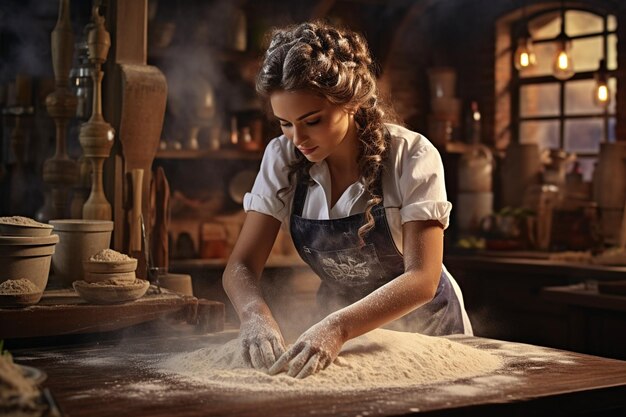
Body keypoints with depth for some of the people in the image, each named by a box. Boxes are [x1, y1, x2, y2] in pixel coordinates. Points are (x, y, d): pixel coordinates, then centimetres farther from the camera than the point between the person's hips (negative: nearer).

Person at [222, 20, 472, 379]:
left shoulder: (411, 157, -18)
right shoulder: (282, 159, -8)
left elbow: (422, 278, -24)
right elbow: (242, 265, -11)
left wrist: (339, 327, -39)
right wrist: (255, 313, -33)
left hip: (425, 332, -3)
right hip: (340, 335, 3)